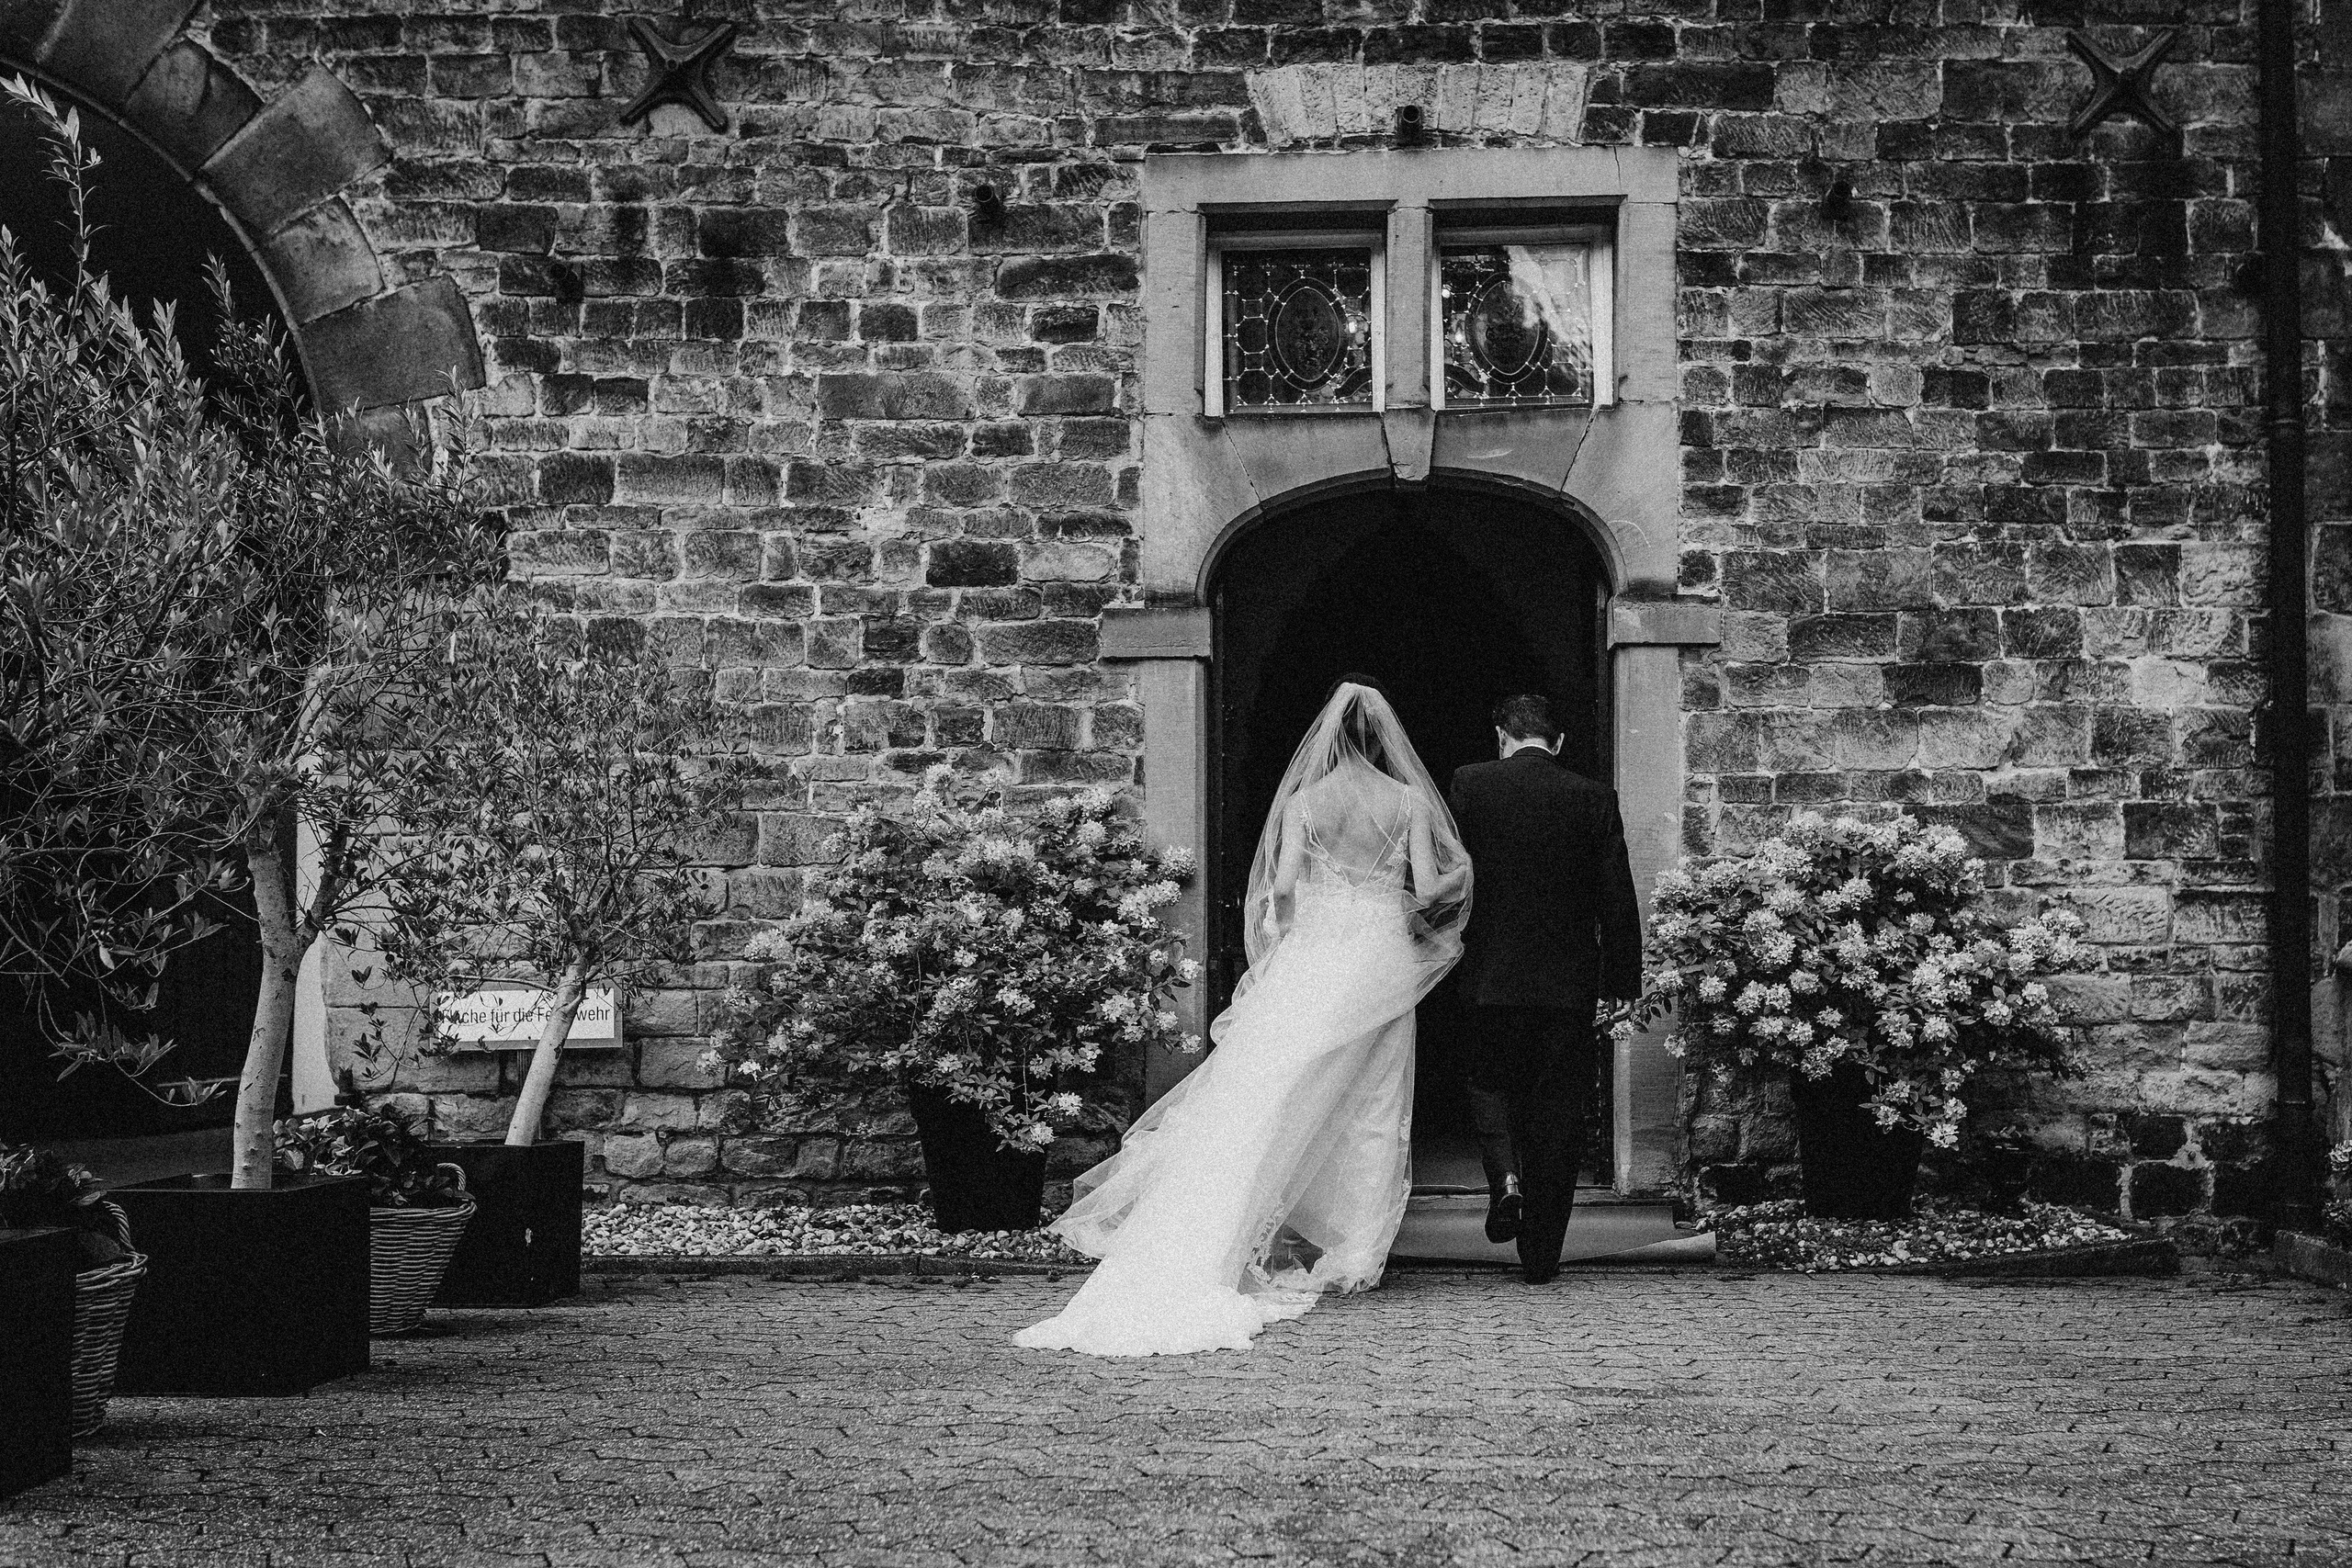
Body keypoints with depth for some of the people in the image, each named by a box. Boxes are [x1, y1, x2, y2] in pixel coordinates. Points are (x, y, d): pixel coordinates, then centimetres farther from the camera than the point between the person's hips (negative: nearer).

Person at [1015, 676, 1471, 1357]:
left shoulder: (1303, 801, 0)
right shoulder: (1408, 802, -1)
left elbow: (1282, 884, -5)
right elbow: (1432, 886, -3)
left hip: (1313, 954, 0)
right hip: (1383, 960, 0)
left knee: (1268, 1093, 1)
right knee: (1372, 1110, 7)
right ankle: (1354, 1255, 6)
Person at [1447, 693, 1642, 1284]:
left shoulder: (1471, 785, -4)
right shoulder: (1595, 798, -1)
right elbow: (1619, 901, -1)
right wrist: (1622, 983, 5)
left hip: (1493, 975, -1)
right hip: (1571, 981, 1)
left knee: (1490, 1082, 21)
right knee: (1557, 1111, 8)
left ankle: (1505, 1178, -5)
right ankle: (1541, 1257, 10)